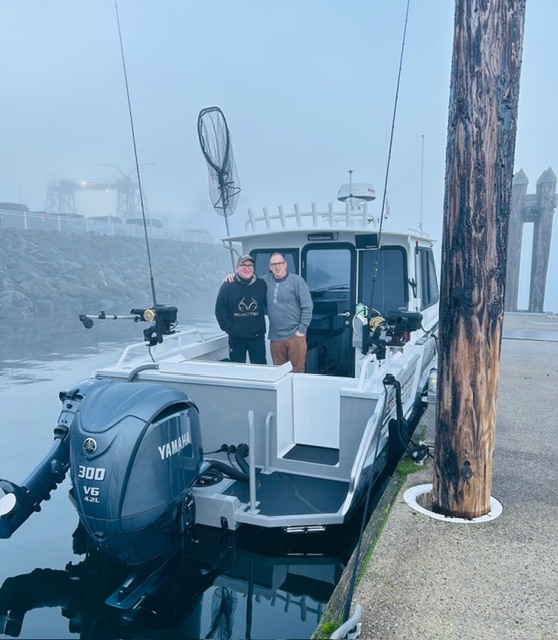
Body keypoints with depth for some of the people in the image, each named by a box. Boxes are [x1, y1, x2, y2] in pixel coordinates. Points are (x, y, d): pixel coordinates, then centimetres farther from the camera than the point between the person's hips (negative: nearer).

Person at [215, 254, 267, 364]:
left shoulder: (261, 285, 1)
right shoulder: (227, 286, -3)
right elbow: (220, 311, -2)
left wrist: (261, 328, 1)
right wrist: (229, 329, -8)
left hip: (257, 337, 1)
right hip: (236, 338, -1)